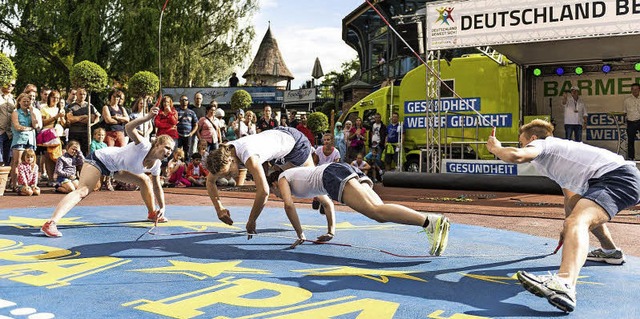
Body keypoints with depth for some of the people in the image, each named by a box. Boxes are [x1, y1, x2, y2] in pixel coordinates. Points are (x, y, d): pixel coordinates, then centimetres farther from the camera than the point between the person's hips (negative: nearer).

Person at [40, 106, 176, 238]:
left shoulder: (155, 165, -6)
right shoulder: (143, 146, -29)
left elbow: (157, 187, 8)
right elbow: (128, 128, -44)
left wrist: (162, 208, 3)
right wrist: (148, 117, -58)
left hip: (115, 167, 9)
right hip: (101, 158, -9)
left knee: (145, 180, 11)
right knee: (82, 191, -26)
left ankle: (152, 214, 28)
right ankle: (50, 223, -36)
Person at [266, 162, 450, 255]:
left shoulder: (282, 178, 24)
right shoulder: (298, 174, 45)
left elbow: (289, 205, 7)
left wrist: (300, 235, 13)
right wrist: (331, 232, 41)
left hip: (333, 174, -8)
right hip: (348, 170, 8)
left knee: (376, 211, -26)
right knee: (379, 212, -12)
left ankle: (430, 222, -46)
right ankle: (431, 221, -32)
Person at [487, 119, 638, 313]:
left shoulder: (542, 144, 2)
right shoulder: (555, 154, 29)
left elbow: (516, 155, -23)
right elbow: (571, 198, 40)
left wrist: (495, 148, -1)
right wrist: (568, 228, 51)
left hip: (619, 178, -10)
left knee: (577, 221, -33)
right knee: (586, 212, 39)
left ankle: (564, 285, -59)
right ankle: (610, 252, 57)